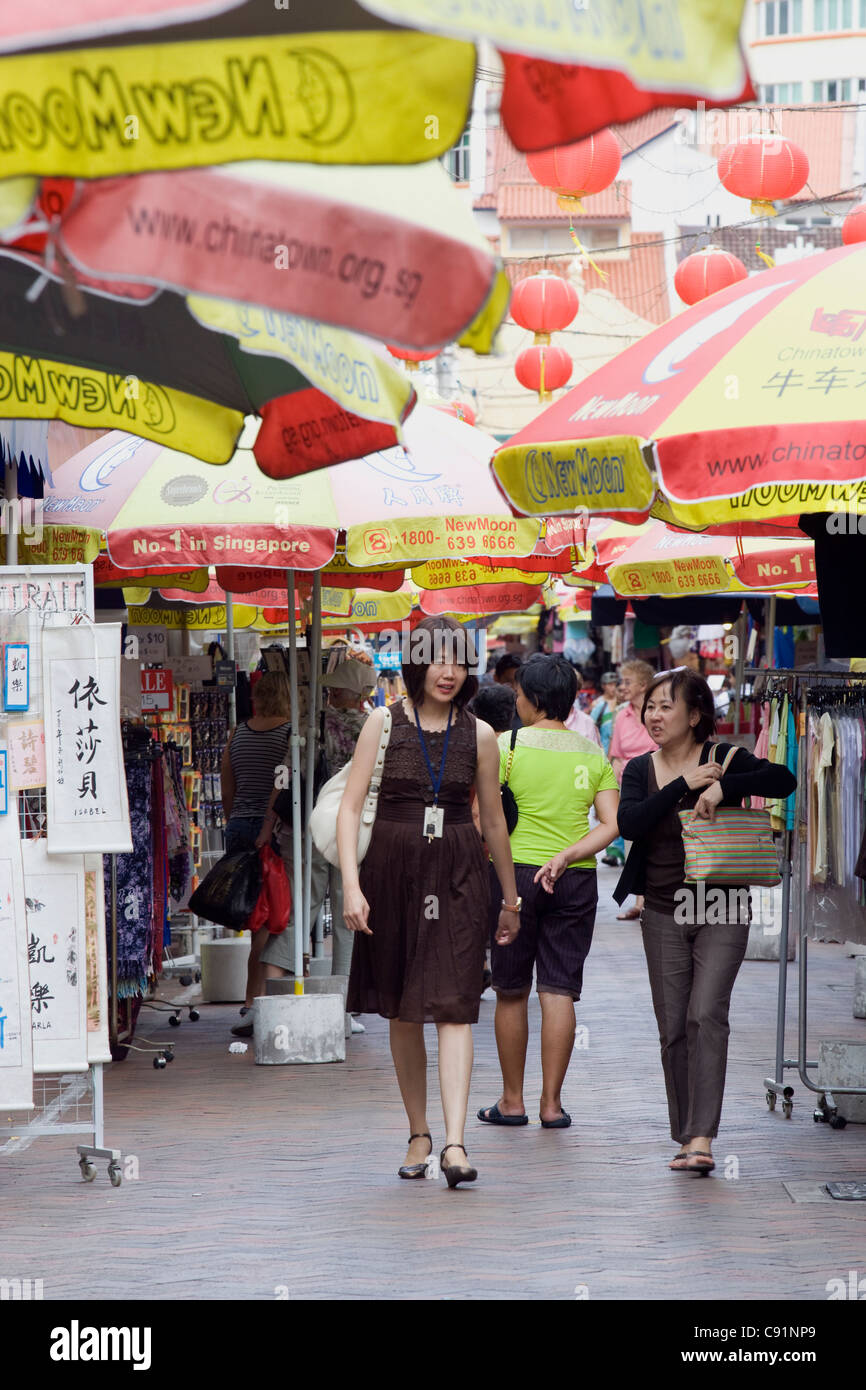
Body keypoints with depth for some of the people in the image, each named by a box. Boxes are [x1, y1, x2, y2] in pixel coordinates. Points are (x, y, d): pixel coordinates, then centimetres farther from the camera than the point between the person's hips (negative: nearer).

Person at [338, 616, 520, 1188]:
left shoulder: (479, 734, 6)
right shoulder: (384, 723, 3)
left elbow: (493, 822, 15)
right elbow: (351, 806, 0)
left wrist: (511, 900, 20)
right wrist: (351, 884, -12)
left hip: (458, 875, 0)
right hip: (393, 869, 0)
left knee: (454, 1007, -11)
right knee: (403, 1012, 8)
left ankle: (455, 1142, -18)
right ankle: (419, 1134, 22)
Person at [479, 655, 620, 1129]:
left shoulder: (507, 745, -5)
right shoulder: (593, 753, 7)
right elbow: (611, 824, -2)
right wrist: (566, 856, -6)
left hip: (516, 872, -3)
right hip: (577, 880, 3)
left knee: (511, 991, 8)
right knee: (559, 991, 4)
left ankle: (512, 1101, 12)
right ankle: (552, 1102, 3)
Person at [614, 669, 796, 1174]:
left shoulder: (723, 758, -4)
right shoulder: (641, 770, 5)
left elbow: (784, 780, -17)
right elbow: (629, 824, -13)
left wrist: (723, 786, -24)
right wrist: (684, 785, -18)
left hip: (722, 912, -4)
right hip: (663, 914, 4)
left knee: (707, 1015, -17)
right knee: (673, 1029, 5)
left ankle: (702, 1138, -23)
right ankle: (687, 1136, 16)